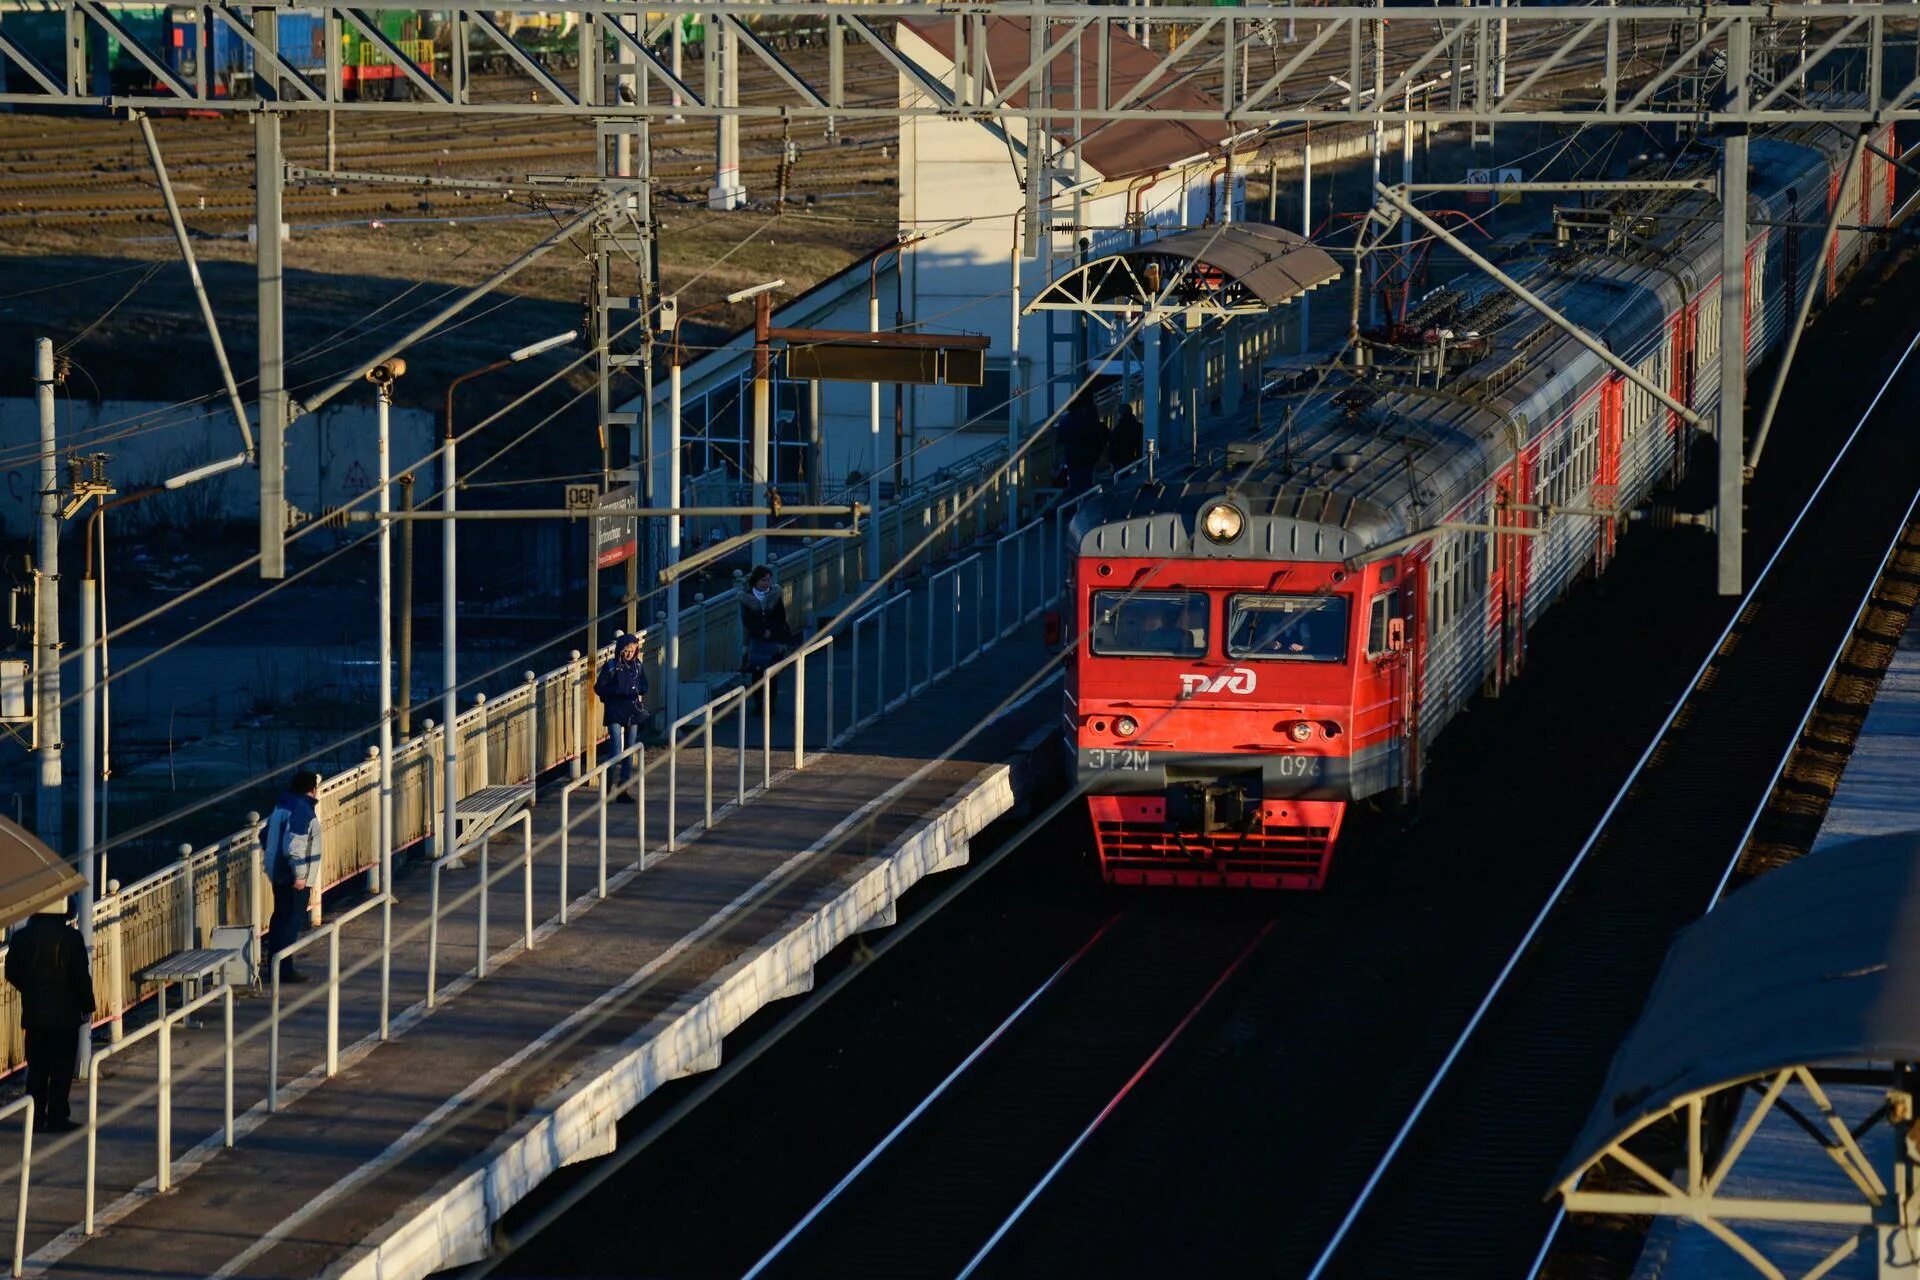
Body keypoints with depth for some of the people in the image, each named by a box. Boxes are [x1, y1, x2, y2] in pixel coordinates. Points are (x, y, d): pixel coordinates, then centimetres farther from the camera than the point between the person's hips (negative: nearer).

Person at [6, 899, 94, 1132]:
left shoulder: (21, 937, -2)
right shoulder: (70, 939, -13)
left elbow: (12, 973, 6)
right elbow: (81, 977, -11)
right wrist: (87, 1006, 3)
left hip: (33, 1011, 4)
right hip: (65, 1014, -4)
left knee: (36, 1068, 12)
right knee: (61, 1069, 3)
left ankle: (35, 1117, 12)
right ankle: (57, 1118, 2)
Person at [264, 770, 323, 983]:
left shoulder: (283, 804, 10)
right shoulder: (303, 810, -20)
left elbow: (269, 833, 18)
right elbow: (294, 845, -26)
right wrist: (300, 875, -22)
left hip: (278, 875, 9)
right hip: (296, 877, -9)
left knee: (280, 918, 16)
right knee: (292, 922, -5)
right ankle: (284, 970, -4)